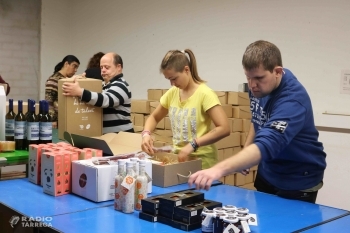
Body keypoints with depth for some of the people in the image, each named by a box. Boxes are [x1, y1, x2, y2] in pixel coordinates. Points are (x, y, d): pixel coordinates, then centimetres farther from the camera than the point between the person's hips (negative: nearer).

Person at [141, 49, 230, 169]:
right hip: (178, 157, 6)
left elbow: (224, 129, -23)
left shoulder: (204, 94, -16)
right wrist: (146, 134, -5)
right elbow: (154, 117, 16)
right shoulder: (172, 93, 4)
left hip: (201, 160, -6)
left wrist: (193, 144, -28)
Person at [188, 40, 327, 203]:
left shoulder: (292, 99, -32)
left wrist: (219, 170, -59)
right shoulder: (259, 86, -8)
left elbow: (266, 145, -47)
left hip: (298, 181, -7)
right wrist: (245, 157, 0)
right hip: (267, 174, 8)